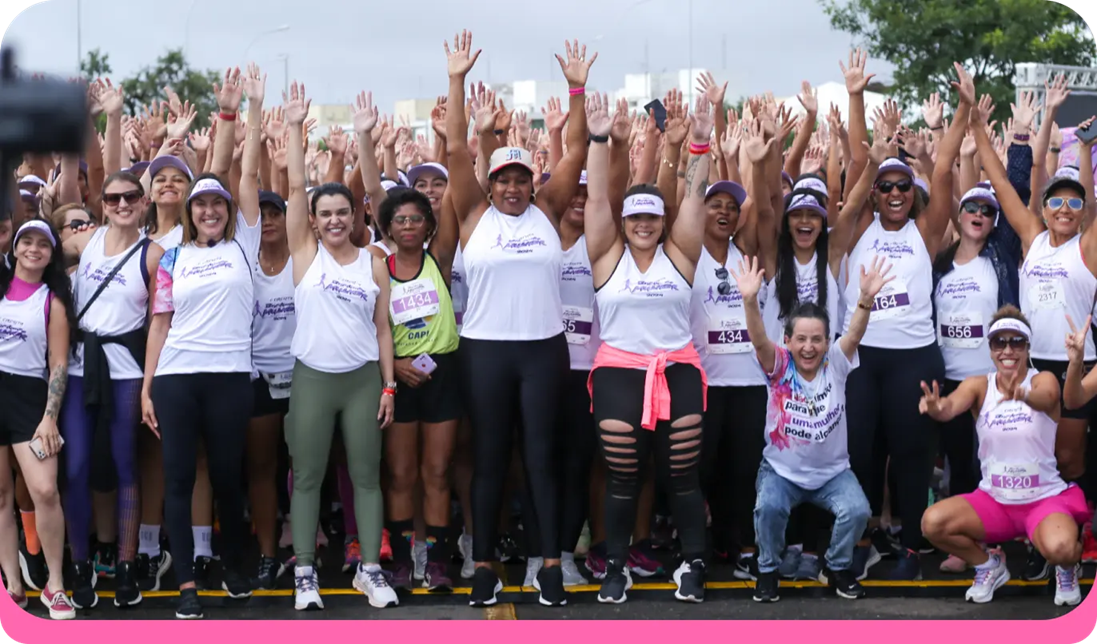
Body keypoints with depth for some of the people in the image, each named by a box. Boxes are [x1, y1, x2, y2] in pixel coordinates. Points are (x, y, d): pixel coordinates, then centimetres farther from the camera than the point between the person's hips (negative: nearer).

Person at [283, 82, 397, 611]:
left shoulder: (374, 264, 4)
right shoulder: (305, 252, 1)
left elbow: (382, 329, 6)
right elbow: (295, 186, -7)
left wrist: (389, 387, 2)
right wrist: (295, 127, -9)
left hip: (363, 378, 1)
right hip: (312, 377, -1)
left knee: (367, 476, 5)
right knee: (307, 477, 2)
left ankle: (370, 569, 11)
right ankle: (304, 572, 8)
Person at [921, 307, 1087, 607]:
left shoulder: (1043, 379, -8)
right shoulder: (979, 385, -2)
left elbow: (1046, 398, -34)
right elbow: (952, 406, -25)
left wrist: (1022, 395, -59)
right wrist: (936, 407, -51)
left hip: (1046, 497, -3)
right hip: (993, 499, 3)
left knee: (1059, 548, -35)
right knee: (932, 523, -22)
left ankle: (1067, 567, 6)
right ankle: (989, 565, 9)